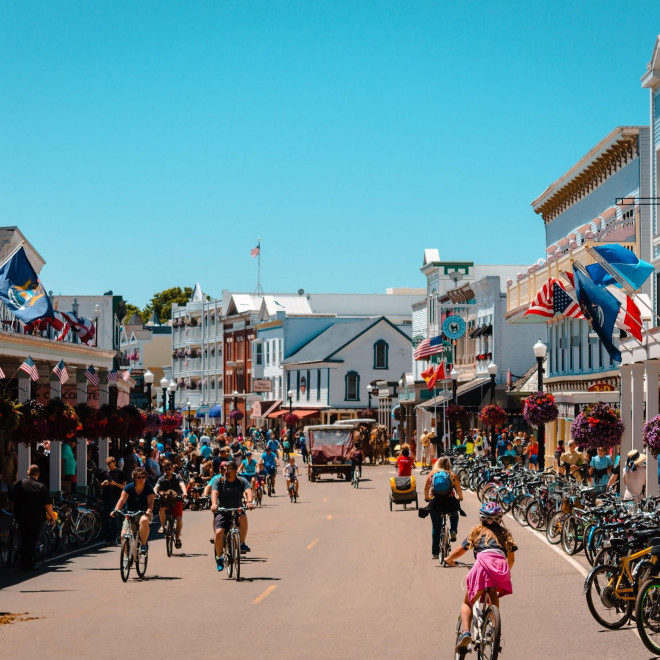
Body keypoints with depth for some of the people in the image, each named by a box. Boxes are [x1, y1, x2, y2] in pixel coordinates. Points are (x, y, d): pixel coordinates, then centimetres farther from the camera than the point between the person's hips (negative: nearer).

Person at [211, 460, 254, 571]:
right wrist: (214, 504, -39)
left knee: (243, 518, -34)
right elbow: (214, 492, -18)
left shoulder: (241, 481, 0)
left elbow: (248, 491, -17)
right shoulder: (219, 481, -1)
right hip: (222, 512, 0)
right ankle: (219, 557, 2)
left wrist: (249, 502, -39)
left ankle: (242, 544, -15)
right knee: (219, 533, -21)